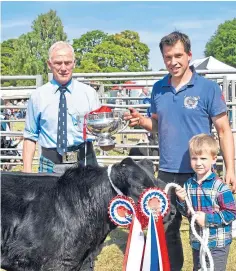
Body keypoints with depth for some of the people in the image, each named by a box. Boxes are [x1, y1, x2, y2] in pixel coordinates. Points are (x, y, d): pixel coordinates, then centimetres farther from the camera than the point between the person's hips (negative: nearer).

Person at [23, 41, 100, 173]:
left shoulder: (89, 93, 4)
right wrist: (27, 170, -4)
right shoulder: (38, 96, 3)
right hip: (51, 163, 0)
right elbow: (30, 136, 5)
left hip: (84, 162, 1)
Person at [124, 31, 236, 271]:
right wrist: (141, 121, -6)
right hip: (166, 172, 4)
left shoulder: (208, 88, -8)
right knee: (166, 229, 14)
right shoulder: (158, 88, 5)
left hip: (199, 173, -4)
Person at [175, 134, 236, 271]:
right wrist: (182, 200, -11)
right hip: (197, 242, 6)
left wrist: (207, 219, -21)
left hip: (217, 244, -6)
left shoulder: (219, 187, -18)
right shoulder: (189, 185, 1)